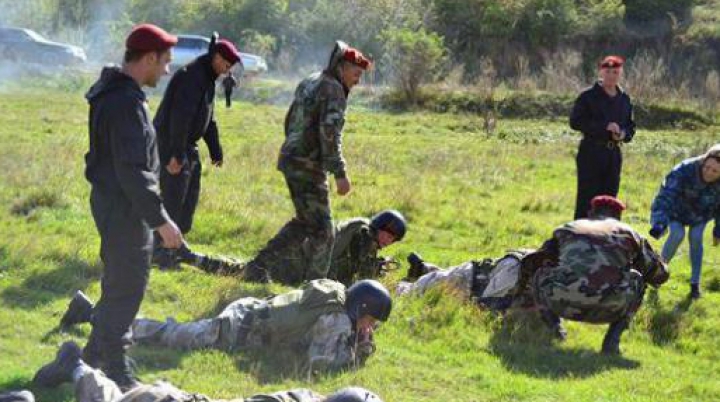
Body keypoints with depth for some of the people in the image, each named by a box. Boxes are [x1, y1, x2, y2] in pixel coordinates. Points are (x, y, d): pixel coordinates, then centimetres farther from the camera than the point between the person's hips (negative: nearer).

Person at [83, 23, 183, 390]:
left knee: (120, 282, 22)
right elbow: (132, 171, -27)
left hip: (110, 201, 10)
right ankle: (116, 374, 8)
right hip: (123, 208, -10)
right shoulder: (126, 102, -24)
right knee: (125, 289, -1)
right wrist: (161, 220, -23)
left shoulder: (112, 93, 9)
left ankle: (96, 353, 35)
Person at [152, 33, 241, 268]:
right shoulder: (192, 76, -20)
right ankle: (159, 249, 1)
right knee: (173, 197, -7)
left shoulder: (208, 79, 13)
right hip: (171, 144, -10)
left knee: (190, 196, 15)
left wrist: (216, 151, 22)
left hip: (187, 145, 10)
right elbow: (180, 116, -26)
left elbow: (208, 119, 22)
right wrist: (176, 154, -29)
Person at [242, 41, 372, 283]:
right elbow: (330, 133, -23)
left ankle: (258, 266, 19)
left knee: (305, 222, 22)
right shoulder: (333, 89, -13)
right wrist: (340, 173, -24)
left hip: (290, 160, 9)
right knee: (322, 231, 0)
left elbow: (290, 121, 23)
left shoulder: (308, 83, 16)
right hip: (309, 166, -9)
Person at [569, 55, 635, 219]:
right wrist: (604, 126, -18)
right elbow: (575, 121, -11)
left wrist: (624, 134, -5)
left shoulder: (624, 99, 12)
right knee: (586, 198, -6)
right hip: (591, 152, -5)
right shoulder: (588, 96, -4)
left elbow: (630, 126, 20)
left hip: (614, 153, 5)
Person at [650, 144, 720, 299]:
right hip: (677, 210, -2)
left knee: (696, 238, -11)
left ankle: (695, 283, 3)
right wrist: (659, 224, -60)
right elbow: (666, 197, -48)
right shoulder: (684, 171, -41)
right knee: (677, 234, -22)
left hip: (701, 212, 2)